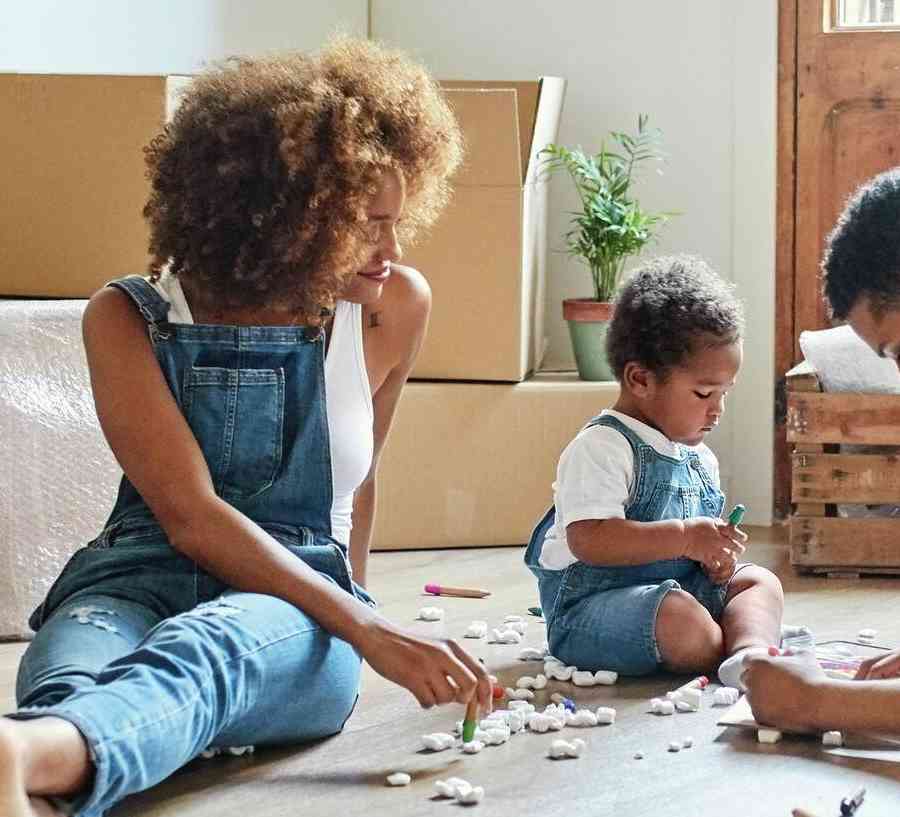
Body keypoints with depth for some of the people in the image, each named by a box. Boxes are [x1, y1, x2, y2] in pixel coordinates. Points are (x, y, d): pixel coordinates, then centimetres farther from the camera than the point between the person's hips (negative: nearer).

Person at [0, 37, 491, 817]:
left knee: (206, 645, -41)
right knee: (69, 667, -40)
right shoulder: (130, 319, -2)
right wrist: (370, 633, -23)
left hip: (296, 612, 0)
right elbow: (190, 516, -13)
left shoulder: (394, 307, 6)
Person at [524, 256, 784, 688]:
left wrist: (715, 555, 1)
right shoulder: (600, 448, -15)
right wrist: (685, 537, -25)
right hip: (589, 610, -9)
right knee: (683, 620, -35)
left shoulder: (700, 460, 15)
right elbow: (589, 539, -26)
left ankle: (751, 652, -31)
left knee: (759, 582, -4)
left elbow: (699, 541, 27)